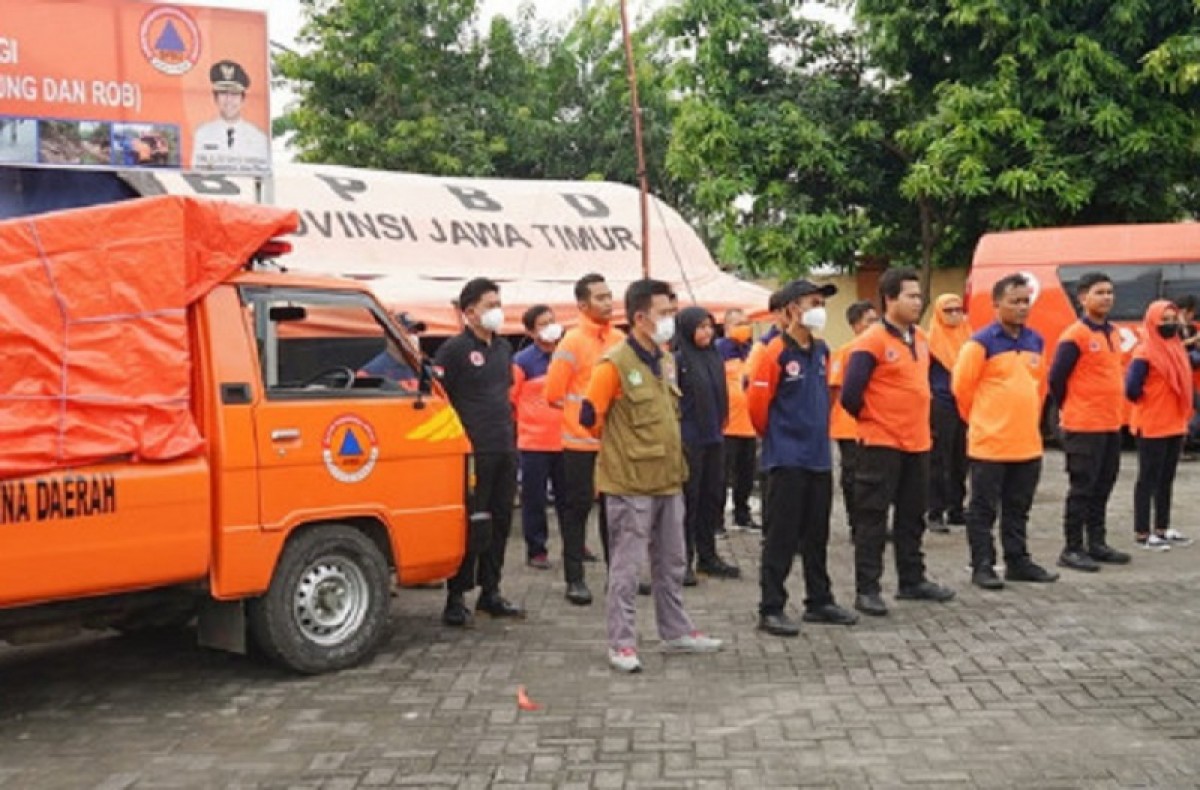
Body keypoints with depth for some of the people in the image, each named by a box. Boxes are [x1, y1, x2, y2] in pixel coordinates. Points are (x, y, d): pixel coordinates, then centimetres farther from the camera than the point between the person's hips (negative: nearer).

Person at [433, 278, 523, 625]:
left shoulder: (503, 347, 16)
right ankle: (456, 597, 4)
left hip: (505, 451, 7)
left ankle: (490, 592, 22)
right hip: (473, 451, -7)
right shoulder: (454, 349, -7)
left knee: (500, 522, 11)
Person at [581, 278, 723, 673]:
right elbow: (590, 417, -12)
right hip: (630, 484, -8)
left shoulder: (664, 361, 10)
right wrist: (624, 445, 2)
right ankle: (621, 644, 8)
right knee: (626, 567, -1)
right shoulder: (614, 364, -15)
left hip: (668, 480, 8)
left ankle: (676, 632, 28)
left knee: (671, 564, 16)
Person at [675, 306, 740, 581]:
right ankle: (684, 560, 6)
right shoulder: (678, 359, -10)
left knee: (713, 497, 11)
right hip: (688, 440, -7)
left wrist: (720, 424, 14)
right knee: (688, 499, -2)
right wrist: (677, 436, -14)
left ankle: (707, 556, 22)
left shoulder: (714, 356, 12)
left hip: (713, 437, 7)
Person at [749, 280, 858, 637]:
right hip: (787, 459, -7)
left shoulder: (822, 351, 9)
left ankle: (819, 601, 26)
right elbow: (757, 401, -12)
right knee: (781, 536, -4)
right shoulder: (776, 353, -13)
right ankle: (771, 609, 3)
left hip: (819, 456, 7)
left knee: (817, 534, 15)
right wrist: (772, 434, 2)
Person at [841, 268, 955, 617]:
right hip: (881, 445, -7)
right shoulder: (871, 341, -14)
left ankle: (912, 580, 27)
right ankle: (867, 589, 4)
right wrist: (872, 419, 0)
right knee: (872, 518, -1)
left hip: (918, 443, 7)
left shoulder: (921, 339, 9)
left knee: (912, 516, 16)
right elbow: (850, 394, -15)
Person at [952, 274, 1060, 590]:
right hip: (989, 444, -6)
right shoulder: (981, 343, -11)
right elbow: (961, 386, -6)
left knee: (1018, 507, 14)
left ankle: (1018, 562, 24)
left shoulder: (1035, 341, 9)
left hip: (1028, 442, 6)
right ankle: (982, 567, 8)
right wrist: (981, 420, 5)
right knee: (984, 508, 2)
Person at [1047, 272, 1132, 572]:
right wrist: (1070, 409, 0)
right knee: (1082, 488, -4)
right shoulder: (1075, 335, -13)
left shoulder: (1113, 333, 11)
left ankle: (1097, 543, 22)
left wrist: (1114, 409, 15)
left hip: (1112, 424, 8)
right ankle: (1072, 549, 2)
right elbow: (1056, 378, -12)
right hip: (1084, 426, -8)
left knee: (1103, 486, 13)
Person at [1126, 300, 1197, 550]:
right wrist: (1148, 403, -5)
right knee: (1148, 479, -3)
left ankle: (1162, 528, 23)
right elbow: (1131, 388, -21)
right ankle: (1142, 533, 1)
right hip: (1152, 428, -8)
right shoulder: (1145, 353, -15)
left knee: (1166, 479, 14)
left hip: (1175, 425, 8)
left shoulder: (1177, 349, 11)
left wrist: (1183, 413, 8)